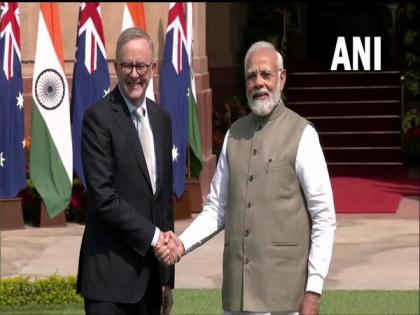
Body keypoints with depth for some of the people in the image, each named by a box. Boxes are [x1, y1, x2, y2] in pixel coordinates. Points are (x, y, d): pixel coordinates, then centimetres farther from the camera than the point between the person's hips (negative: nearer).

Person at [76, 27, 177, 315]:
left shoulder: (161, 118, 13)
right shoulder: (99, 118, -8)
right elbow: (103, 196, -15)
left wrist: (168, 278, 16)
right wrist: (152, 235, -11)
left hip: (151, 270, 6)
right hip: (111, 271, -6)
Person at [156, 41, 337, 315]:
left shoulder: (302, 135, -4)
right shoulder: (235, 134, 11)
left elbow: (324, 217, -6)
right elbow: (217, 208, 14)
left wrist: (313, 291, -10)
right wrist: (182, 244, -3)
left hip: (283, 292, -4)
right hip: (237, 290, 4)